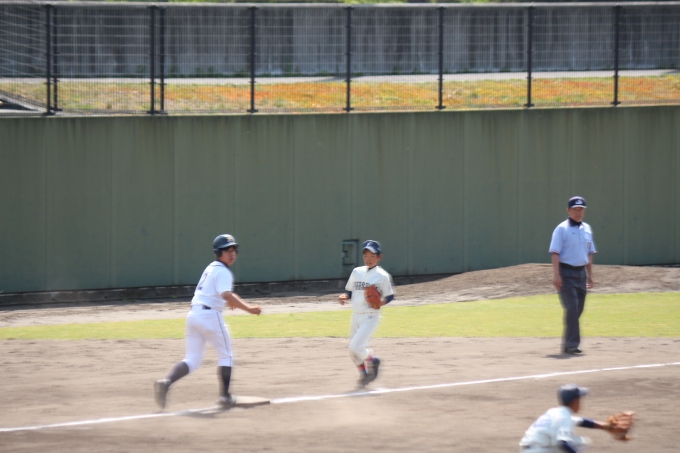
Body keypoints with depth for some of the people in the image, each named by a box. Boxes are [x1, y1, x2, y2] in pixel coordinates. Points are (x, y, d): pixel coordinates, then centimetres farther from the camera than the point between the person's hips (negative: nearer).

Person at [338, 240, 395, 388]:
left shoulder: (382, 276, -7)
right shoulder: (356, 272, 7)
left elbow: (390, 296, -1)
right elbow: (349, 291, 14)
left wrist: (382, 301, -21)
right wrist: (345, 297, -7)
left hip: (371, 316, -6)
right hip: (356, 315, 6)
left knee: (356, 347, -18)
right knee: (353, 352, 11)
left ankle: (372, 360, 10)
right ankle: (363, 374, 34)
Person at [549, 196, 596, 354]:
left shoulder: (587, 229, 13)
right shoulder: (562, 229, -7)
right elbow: (555, 252, -13)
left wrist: (590, 275, 16)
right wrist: (556, 275, -21)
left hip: (581, 272, 7)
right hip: (566, 272, -7)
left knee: (578, 309, 9)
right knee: (572, 308, -14)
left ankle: (567, 342, 20)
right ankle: (571, 344, -15)